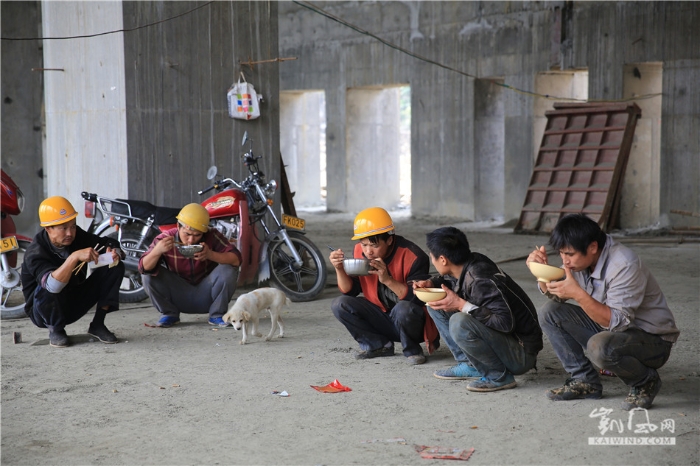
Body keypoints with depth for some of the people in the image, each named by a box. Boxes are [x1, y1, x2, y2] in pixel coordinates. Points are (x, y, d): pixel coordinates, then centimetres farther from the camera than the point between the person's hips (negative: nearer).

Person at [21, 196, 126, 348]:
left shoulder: (77, 236, -11)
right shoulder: (35, 253, -27)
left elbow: (111, 244, -7)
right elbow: (52, 285, -45)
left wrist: (114, 253, -31)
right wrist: (74, 257, -55)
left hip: (75, 304, 5)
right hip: (44, 311, -5)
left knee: (115, 267, -10)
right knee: (47, 289, -40)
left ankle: (98, 324, -4)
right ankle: (56, 330, -9)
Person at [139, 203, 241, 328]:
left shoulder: (212, 236, -15)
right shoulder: (165, 239, -14)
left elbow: (236, 259, -22)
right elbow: (143, 267, -21)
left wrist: (211, 255, -39)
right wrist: (157, 251, -42)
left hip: (206, 297, 0)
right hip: (178, 298, 0)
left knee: (228, 271, -26)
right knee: (149, 274, -21)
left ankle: (217, 315, -3)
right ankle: (169, 313, 3)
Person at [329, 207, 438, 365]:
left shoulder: (412, 256, -23)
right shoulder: (360, 252, -7)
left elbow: (419, 300, -28)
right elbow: (349, 291, -2)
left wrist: (388, 279, -39)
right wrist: (340, 269, -22)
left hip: (412, 321, -5)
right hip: (382, 317, 5)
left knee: (403, 309, -38)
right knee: (339, 304, -12)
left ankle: (412, 350, -7)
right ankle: (380, 346, 1)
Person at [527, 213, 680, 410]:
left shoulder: (624, 266, -28)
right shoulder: (581, 257, -5)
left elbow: (619, 322, -32)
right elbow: (555, 296, 7)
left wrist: (578, 294, -39)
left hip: (652, 339, -8)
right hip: (612, 329, 8)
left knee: (599, 347, -38)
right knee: (549, 312, -6)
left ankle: (645, 382, -8)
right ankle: (585, 380, 1)